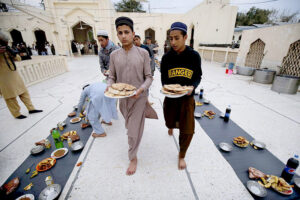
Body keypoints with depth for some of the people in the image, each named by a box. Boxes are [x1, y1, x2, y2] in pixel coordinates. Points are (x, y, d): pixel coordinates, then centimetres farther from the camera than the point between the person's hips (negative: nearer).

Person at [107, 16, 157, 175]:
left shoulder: (143, 53, -7)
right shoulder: (114, 55, 1)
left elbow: (148, 77, -6)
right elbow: (112, 77, 5)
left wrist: (142, 89, -24)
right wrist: (109, 86, -16)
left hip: (138, 97, -3)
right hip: (122, 98, 4)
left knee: (134, 130, 3)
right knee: (130, 125, 23)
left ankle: (133, 158, 27)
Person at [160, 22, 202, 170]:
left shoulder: (194, 56, -7)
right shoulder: (166, 57, -5)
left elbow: (198, 76, 2)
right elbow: (163, 78, 3)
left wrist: (192, 87, -18)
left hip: (187, 98, -1)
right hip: (170, 98, 2)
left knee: (187, 131, -3)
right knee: (170, 123, 19)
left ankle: (181, 156, 26)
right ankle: (172, 126, 62)